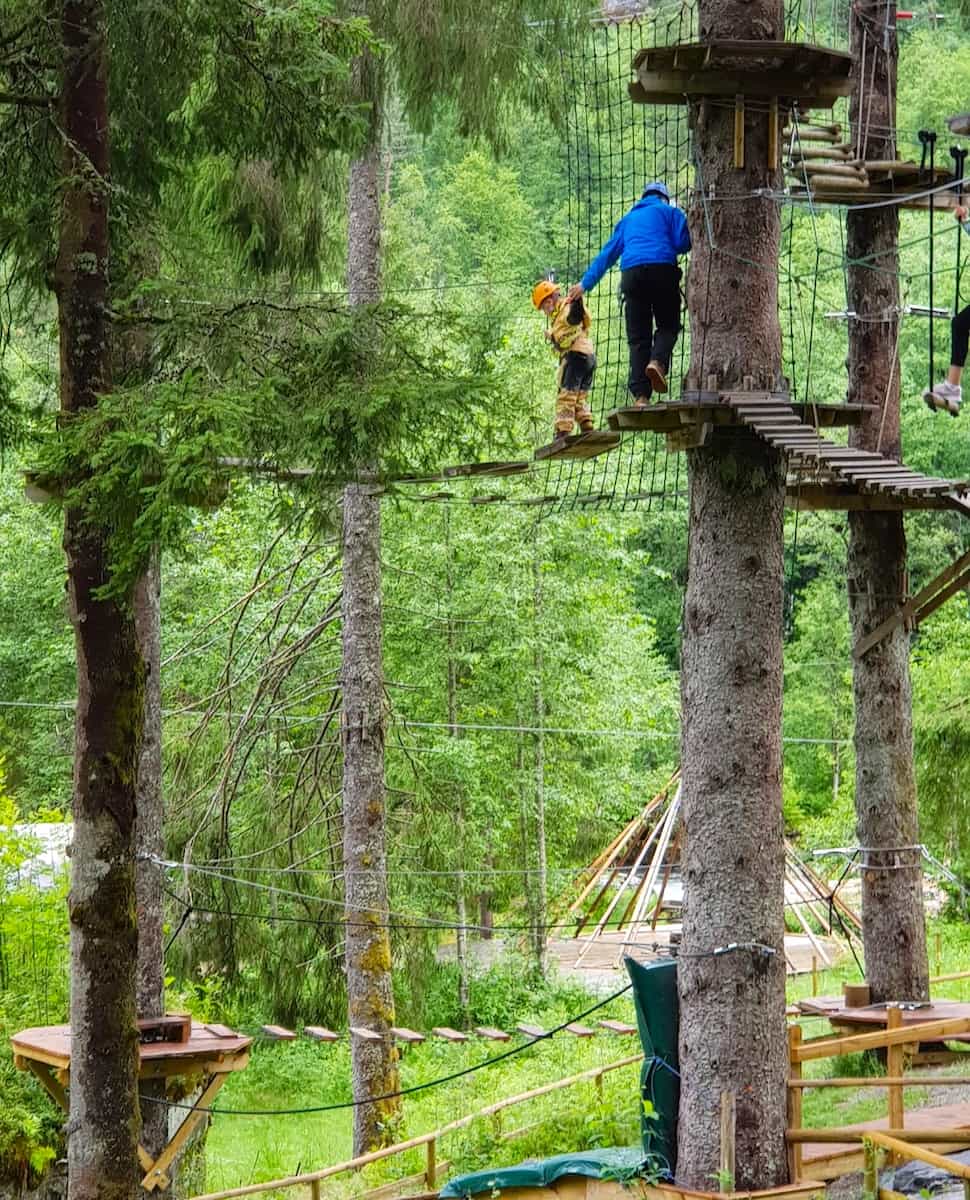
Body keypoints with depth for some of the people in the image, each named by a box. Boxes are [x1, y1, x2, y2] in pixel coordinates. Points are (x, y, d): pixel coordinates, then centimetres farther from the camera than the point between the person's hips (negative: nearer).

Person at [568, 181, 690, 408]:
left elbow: (607, 253, 29)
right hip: (662, 268, -3)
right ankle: (658, 361, -23)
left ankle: (640, 395, -8)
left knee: (638, 337, 3)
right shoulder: (669, 212, 17)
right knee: (668, 325, 9)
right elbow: (683, 243, 4)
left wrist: (585, 283, 32)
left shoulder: (628, 219, 29)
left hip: (631, 272, 3)